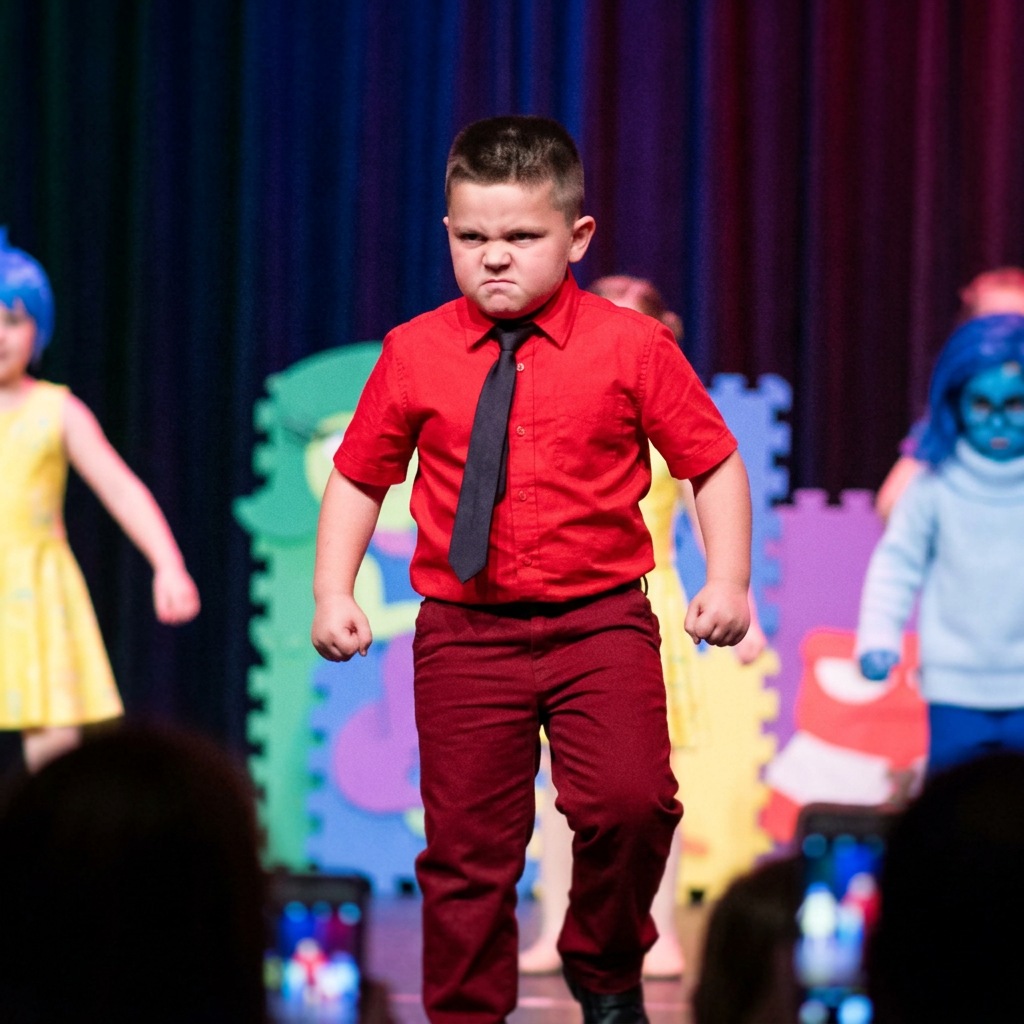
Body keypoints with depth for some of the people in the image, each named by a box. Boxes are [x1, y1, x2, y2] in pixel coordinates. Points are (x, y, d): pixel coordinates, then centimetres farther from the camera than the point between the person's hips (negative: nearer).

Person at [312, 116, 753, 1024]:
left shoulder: (630, 348, -1)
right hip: (463, 635, 1)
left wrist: (729, 580, -6)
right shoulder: (415, 355, 4)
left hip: (601, 624, -1)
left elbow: (715, 464, 5)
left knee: (630, 801, -18)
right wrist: (334, 594, 2)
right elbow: (358, 477, 13)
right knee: (467, 840, 1)